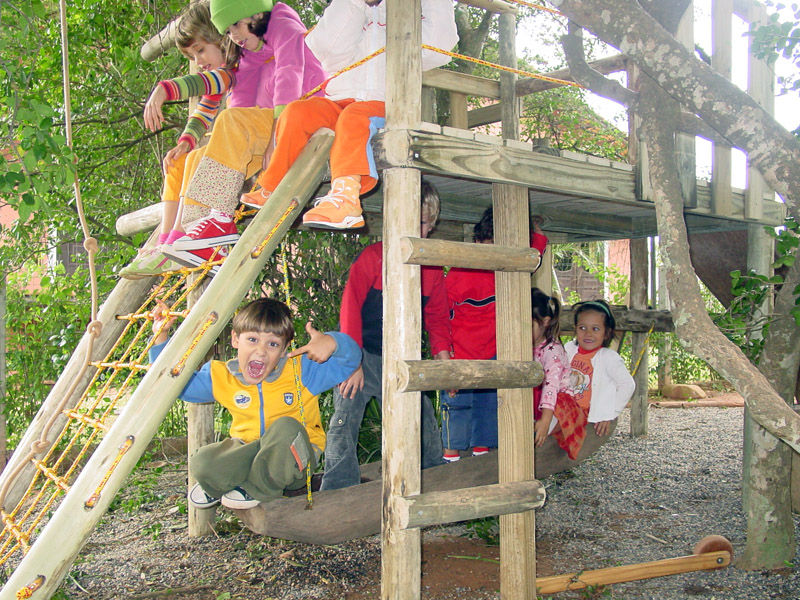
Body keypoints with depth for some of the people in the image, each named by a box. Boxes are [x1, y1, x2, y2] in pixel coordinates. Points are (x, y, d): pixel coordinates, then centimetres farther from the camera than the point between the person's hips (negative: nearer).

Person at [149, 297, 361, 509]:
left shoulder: (301, 371, -12)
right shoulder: (222, 377, -3)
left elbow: (349, 361, -14)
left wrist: (332, 342, -36)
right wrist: (161, 337, -5)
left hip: (294, 458, -2)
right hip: (248, 451, 2)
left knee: (286, 427, -37)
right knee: (202, 464, -29)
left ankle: (258, 490, -14)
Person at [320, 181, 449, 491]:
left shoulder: (432, 267, 5)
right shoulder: (373, 257, -10)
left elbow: (437, 317, 14)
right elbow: (350, 308, -12)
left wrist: (443, 359, 5)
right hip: (362, 356, -4)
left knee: (424, 420, 6)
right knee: (345, 423, -6)